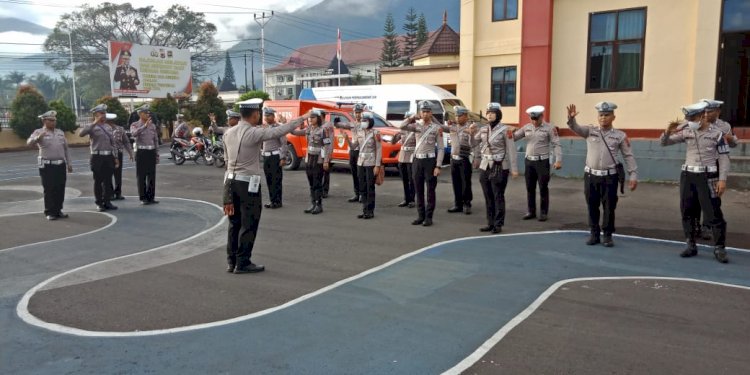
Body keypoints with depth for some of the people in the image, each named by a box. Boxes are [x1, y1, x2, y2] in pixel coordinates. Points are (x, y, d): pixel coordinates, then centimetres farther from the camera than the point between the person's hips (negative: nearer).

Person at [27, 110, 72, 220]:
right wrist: (38, 138, -39)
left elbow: (65, 149, 18)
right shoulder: (39, 132, -2)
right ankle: (50, 212, 8)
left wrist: (69, 163, 15)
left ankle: (58, 210, 18)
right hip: (47, 166, -5)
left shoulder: (60, 132, 14)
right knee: (49, 190, 0)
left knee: (60, 189, 7)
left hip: (61, 165, 5)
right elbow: (29, 142, -18)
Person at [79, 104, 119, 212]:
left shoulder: (108, 127, 15)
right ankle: (99, 203, 10)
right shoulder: (92, 127, -3)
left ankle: (107, 202, 17)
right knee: (98, 181, 2)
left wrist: (115, 157, 13)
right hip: (98, 157, -5)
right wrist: (94, 123, -24)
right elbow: (81, 134, -23)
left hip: (109, 157, 5)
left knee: (108, 181, 8)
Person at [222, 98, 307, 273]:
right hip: (248, 183, -7)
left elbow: (228, 159, 12)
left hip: (230, 180, 7)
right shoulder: (255, 133, -15)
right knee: (248, 225, 3)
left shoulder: (228, 133, 6)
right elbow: (279, 131, -14)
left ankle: (231, 261, 20)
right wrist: (302, 118, -4)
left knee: (234, 223, 14)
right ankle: (242, 263, 8)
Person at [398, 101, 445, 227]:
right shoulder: (417, 125, 5)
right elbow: (402, 127, -11)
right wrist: (412, 118, -8)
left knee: (430, 190, 2)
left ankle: (428, 217, 9)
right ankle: (420, 216, 19)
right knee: (418, 190, 9)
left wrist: (438, 166, -13)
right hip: (417, 160, 4)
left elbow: (441, 148, -6)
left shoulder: (437, 128, -4)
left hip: (430, 160, -4)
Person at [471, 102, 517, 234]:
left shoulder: (505, 130, -8)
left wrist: (514, 169, -12)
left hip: (499, 168, -5)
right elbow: (478, 145, 21)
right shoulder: (483, 130, 8)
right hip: (485, 167, 5)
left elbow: (511, 150, -10)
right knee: (488, 197, 9)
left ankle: (498, 224, 7)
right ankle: (490, 223, 18)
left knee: (498, 197, -1)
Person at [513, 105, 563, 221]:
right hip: (529, 161, 4)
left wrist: (558, 160, -19)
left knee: (543, 188, 1)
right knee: (530, 188, 10)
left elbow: (556, 144, -10)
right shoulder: (526, 127, 6)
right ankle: (531, 211, 20)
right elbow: (514, 137, 8)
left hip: (542, 162, -4)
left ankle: (543, 212, 10)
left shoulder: (549, 128, -7)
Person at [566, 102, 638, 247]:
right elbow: (575, 128, -11)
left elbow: (629, 156, 3)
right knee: (592, 207, 9)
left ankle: (607, 235, 18)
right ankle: (594, 234, 23)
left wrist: (633, 175, -3)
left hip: (609, 177, -1)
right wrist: (571, 118, -34)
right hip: (591, 176, 1)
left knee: (609, 208, 3)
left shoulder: (620, 136, 2)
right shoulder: (590, 131, 5)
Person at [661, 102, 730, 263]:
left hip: (707, 177, -4)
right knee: (687, 213, 9)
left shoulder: (717, 133, -4)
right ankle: (691, 245, 20)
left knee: (714, 214, -2)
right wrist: (668, 132, -12)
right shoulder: (686, 132, 5)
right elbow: (664, 143, 9)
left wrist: (722, 179, -10)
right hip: (688, 176, 4)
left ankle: (719, 248, 8)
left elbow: (724, 158, -3)